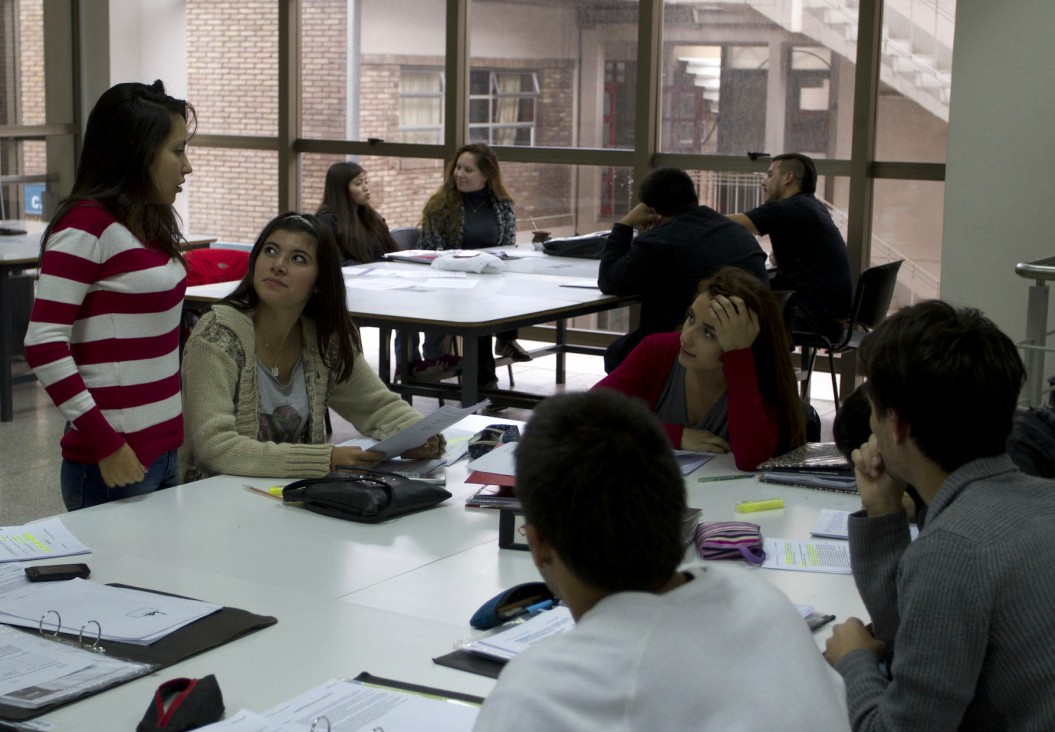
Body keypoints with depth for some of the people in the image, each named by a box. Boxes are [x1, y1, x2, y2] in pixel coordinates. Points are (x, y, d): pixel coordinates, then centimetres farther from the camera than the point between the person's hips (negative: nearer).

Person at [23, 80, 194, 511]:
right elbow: (44, 345, -18)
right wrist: (104, 443, -18)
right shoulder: (86, 226, -13)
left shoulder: (151, 225, 13)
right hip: (115, 460, -8)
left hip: (163, 450, 8)